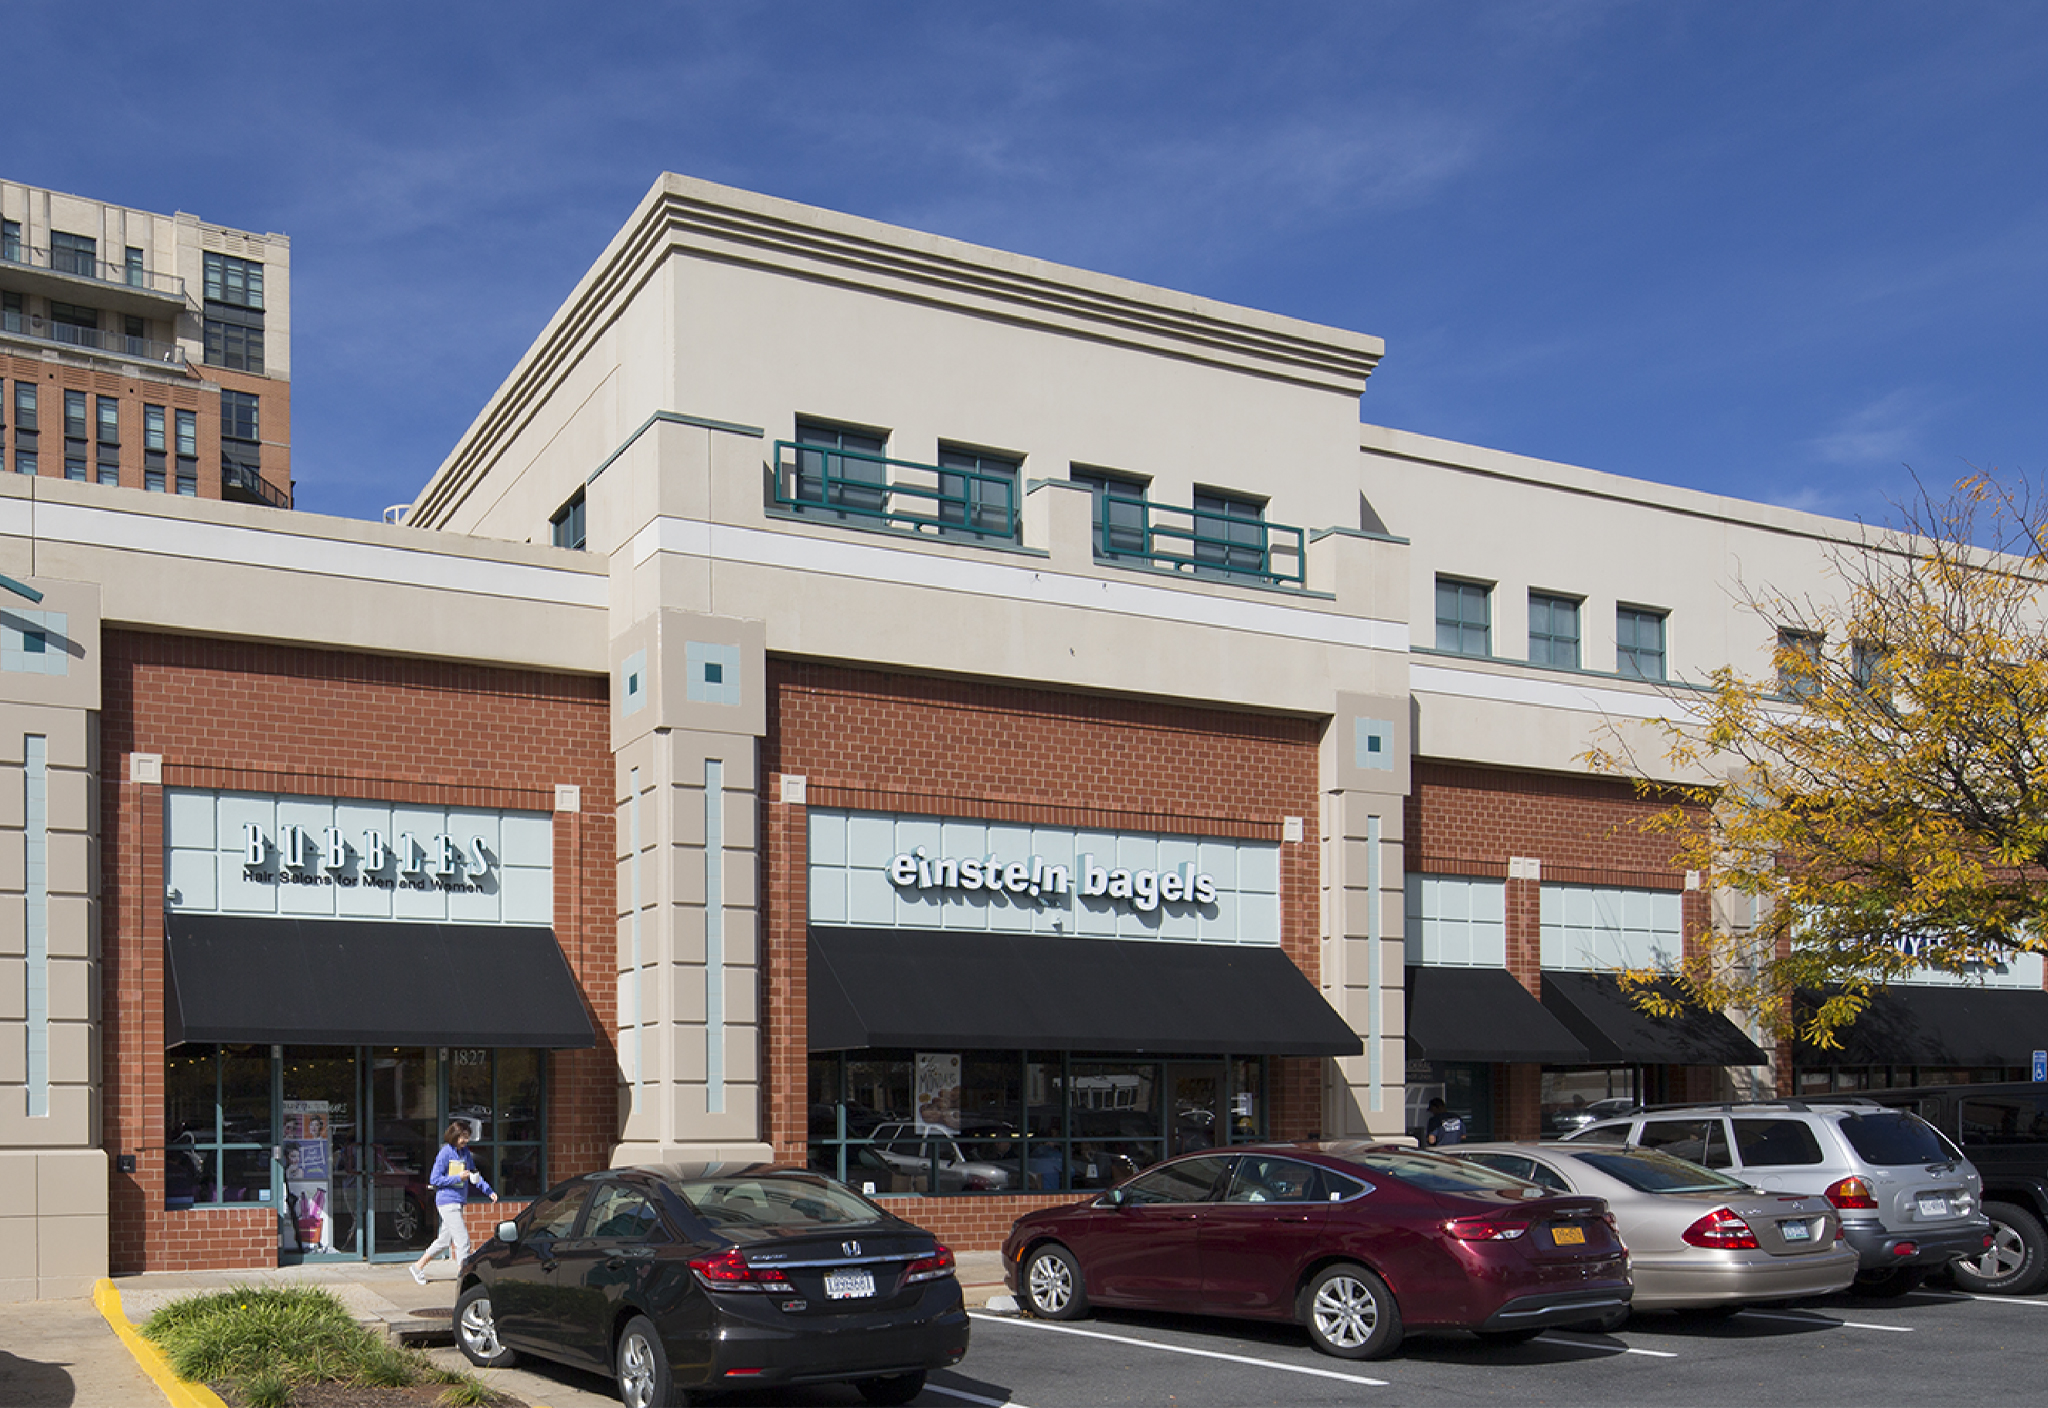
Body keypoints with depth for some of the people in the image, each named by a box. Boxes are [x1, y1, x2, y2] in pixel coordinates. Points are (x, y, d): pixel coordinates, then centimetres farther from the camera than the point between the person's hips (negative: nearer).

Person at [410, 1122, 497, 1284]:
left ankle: (418, 1266, 31)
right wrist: (458, 1178, -19)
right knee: (462, 1239, -10)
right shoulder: (445, 1153, -12)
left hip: (458, 1202, 8)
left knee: (445, 1240, 17)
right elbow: (434, 1180, -12)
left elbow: (474, 1175, 17)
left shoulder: (465, 1152, 10)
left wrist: (489, 1190, 6)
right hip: (447, 1202, -8)